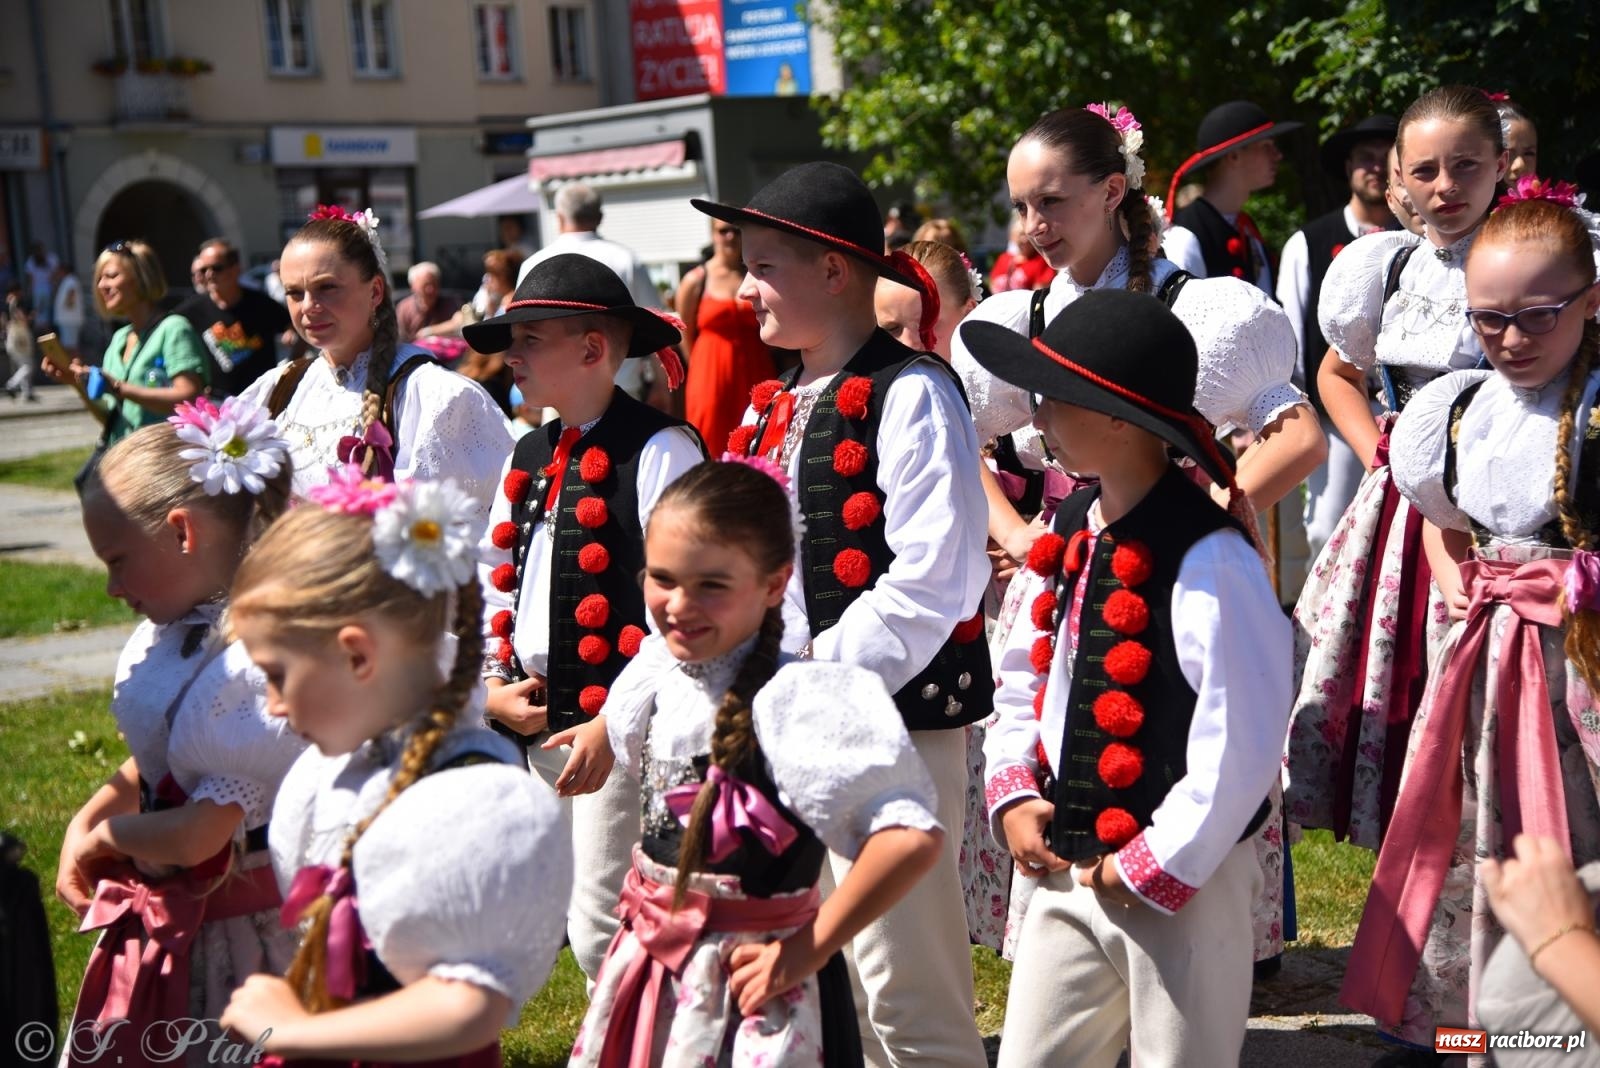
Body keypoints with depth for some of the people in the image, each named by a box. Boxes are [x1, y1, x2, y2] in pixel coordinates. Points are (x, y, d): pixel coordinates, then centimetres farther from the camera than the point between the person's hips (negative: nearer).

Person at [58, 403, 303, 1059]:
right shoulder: (172, 631, 2)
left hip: (233, 924, -8)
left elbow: (195, 836, -26)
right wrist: (85, 821, 0)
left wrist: (104, 837, -8)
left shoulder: (258, 658, -27)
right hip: (163, 916, 9)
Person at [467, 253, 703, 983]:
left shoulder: (658, 450, -11)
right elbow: (492, 576, 21)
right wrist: (493, 685, 8)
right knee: (580, 919, 14)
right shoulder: (528, 458, 14)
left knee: (604, 927, -6)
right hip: (537, 721, 8)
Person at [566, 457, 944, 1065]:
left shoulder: (792, 698, -23)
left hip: (751, 980, -6)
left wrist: (809, 950, -22)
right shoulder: (656, 676, -1)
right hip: (649, 964, 6)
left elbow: (912, 839, -29)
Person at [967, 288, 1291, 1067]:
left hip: (1180, 882, -7)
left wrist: (1153, 866, -15)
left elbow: (1242, 741, -20)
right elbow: (1023, 677, 15)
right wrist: (1013, 793, 2)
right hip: (1066, 870, 7)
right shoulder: (1067, 534, 4)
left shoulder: (1209, 560, -20)